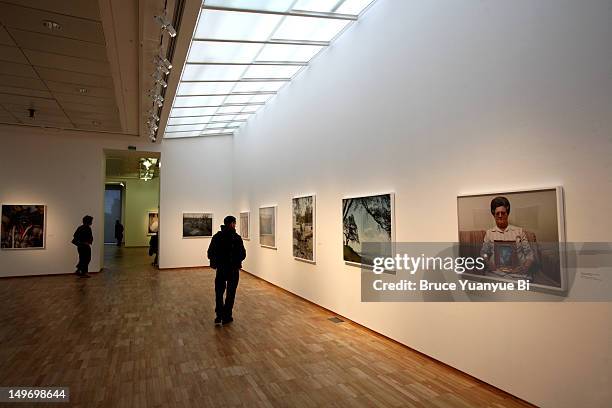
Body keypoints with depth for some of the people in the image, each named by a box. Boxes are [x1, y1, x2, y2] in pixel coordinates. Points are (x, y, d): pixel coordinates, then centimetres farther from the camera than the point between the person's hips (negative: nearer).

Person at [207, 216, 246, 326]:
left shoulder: (217, 236, -1)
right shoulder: (236, 237, -13)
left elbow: (210, 253, 0)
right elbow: (243, 254, -13)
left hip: (220, 269, 3)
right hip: (233, 269, -3)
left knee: (219, 292, 14)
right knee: (230, 293, 9)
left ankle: (219, 317, 6)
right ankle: (226, 317, 14)